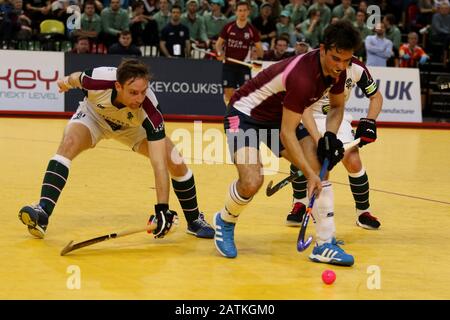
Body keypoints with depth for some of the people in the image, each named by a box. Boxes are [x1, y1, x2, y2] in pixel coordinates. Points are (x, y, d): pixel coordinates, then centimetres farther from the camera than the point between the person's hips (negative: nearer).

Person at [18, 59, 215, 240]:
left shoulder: (149, 110, -40)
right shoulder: (97, 80, -40)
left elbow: (159, 162, -40)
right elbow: (76, 78, -12)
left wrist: (162, 208, -46)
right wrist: (66, 82, 13)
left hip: (133, 127, 0)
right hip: (93, 115, 0)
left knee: (175, 162, -13)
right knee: (69, 144, -31)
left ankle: (194, 221, 10)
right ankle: (42, 213, -35)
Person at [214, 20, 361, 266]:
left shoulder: (337, 70, -10)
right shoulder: (302, 76, -35)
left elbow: (336, 106, 11)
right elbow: (286, 133, -30)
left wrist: (330, 136, -8)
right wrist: (309, 174, -30)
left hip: (278, 117, 8)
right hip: (245, 114, -8)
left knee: (321, 168, -9)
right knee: (252, 182, -26)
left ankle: (325, 245, -5)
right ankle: (225, 222, 8)